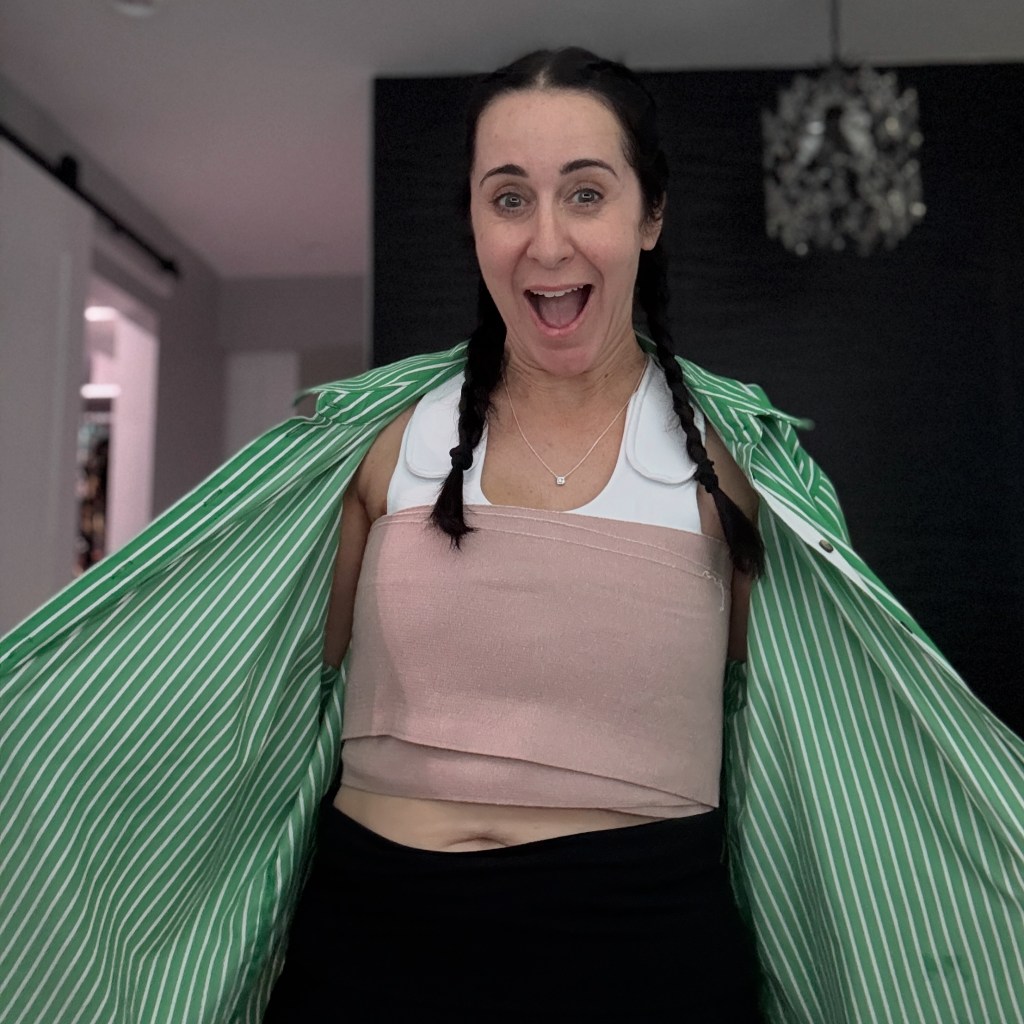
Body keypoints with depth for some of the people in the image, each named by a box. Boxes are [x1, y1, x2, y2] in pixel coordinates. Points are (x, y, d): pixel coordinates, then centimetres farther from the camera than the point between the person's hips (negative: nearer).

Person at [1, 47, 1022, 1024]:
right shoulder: (387, 435, -1)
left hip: (648, 938, 0)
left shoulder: (727, 453, -2)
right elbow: (308, 671, 7)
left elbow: (776, 709, 6)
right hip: (371, 927, 1)